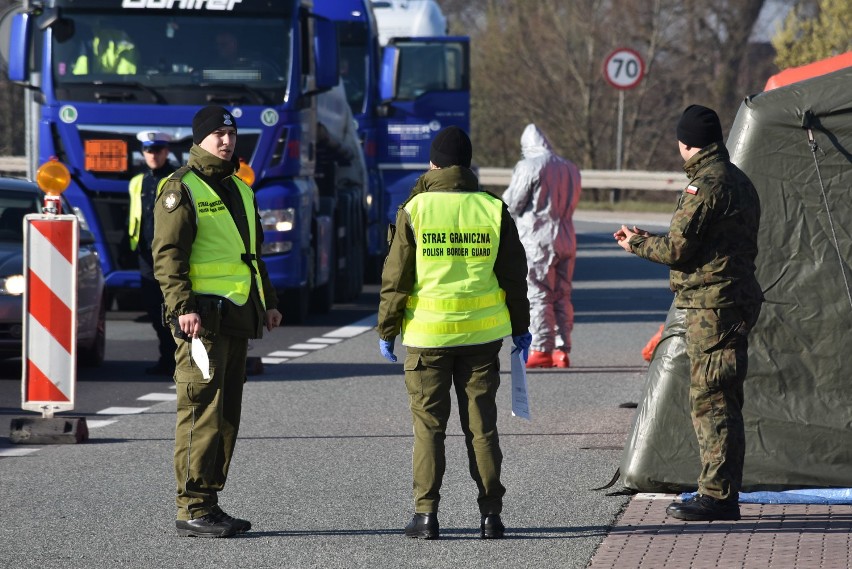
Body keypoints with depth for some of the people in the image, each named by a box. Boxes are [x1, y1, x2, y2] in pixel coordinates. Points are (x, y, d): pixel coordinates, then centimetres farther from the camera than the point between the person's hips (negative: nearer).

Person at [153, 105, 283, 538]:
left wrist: (268, 302, 24)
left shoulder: (239, 190, 20)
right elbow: (167, 254, -14)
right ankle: (192, 510, -11)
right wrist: (183, 307, -23)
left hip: (236, 316, 9)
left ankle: (209, 503, 15)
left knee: (227, 413, 10)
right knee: (202, 409, -11)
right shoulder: (181, 190, -6)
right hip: (202, 317, -9)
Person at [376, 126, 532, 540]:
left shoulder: (415, 210, -6)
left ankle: (426, 515, 0)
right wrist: (520, 328, 17)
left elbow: (396, 277, -4)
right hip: (481, 334, 2)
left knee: (429, 427, 4)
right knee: (481, 425, 7)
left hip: (427, 334, -2)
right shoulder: (494, 210, 1)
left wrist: (386, 331, 5)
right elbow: (514, 275, 6)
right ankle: (490, 515, 6)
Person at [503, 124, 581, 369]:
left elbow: (511, 204, -6)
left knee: (538, 296, -2)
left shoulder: (529, 167, -10)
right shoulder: (570, 168, 10)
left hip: (538, 240, -6)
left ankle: (542, 349, -5)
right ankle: (562, 350, 9)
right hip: (566, 239, 6)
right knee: (562, 296, 10)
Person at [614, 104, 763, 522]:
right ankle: (721, 492, 18)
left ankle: (718, 496, -8)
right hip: (736, 299, 10)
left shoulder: (707, 185, -15)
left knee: (711, 401, -8)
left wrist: (637, 244, 3)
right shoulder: (739, 182, 17)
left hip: (712, 306, -10)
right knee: (720, 400, 14)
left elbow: (678, 249, -16)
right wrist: (650, 240, 23)